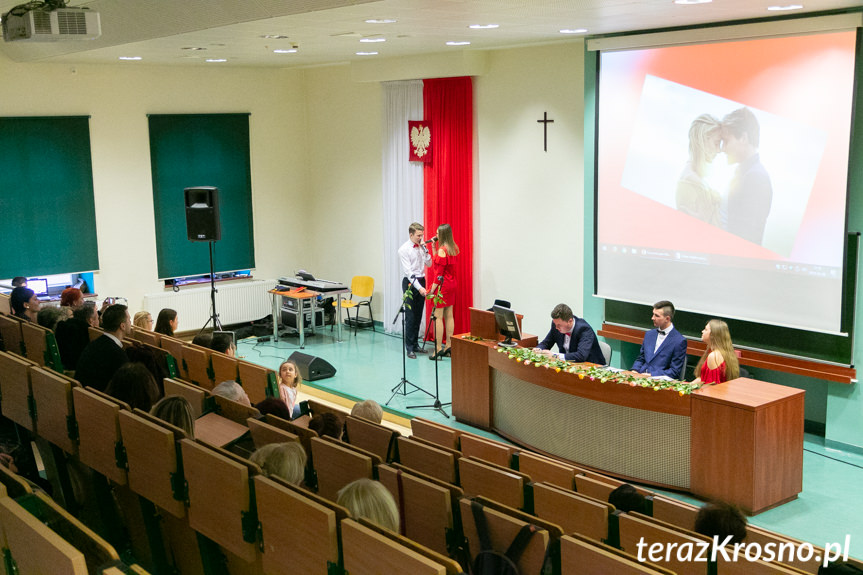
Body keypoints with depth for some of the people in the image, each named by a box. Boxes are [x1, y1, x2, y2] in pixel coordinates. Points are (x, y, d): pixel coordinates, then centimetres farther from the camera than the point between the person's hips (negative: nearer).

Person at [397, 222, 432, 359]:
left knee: (418, 316, 10)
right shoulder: (404, 250, -11)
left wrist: (425, 249, -5)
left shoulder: (421, 247, 8)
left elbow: (429, 264, 7)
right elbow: (408, 271, -17)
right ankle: (409, 348, -1)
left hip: (421, 281, 6)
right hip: (410, 283, -6)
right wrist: (418, 287, -25)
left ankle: (415, 344, 19)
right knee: (410, 316, -6)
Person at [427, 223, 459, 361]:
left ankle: (438, 349, -7)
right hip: (451, 284, 9)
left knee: (438, 317, -6)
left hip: (442, 285, -9)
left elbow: (439, 272, -18)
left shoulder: (442, 250, -16)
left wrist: (432, 289, -16)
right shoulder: (453, 249, 10)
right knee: (449, 315, 11)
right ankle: (449, 346, 15)